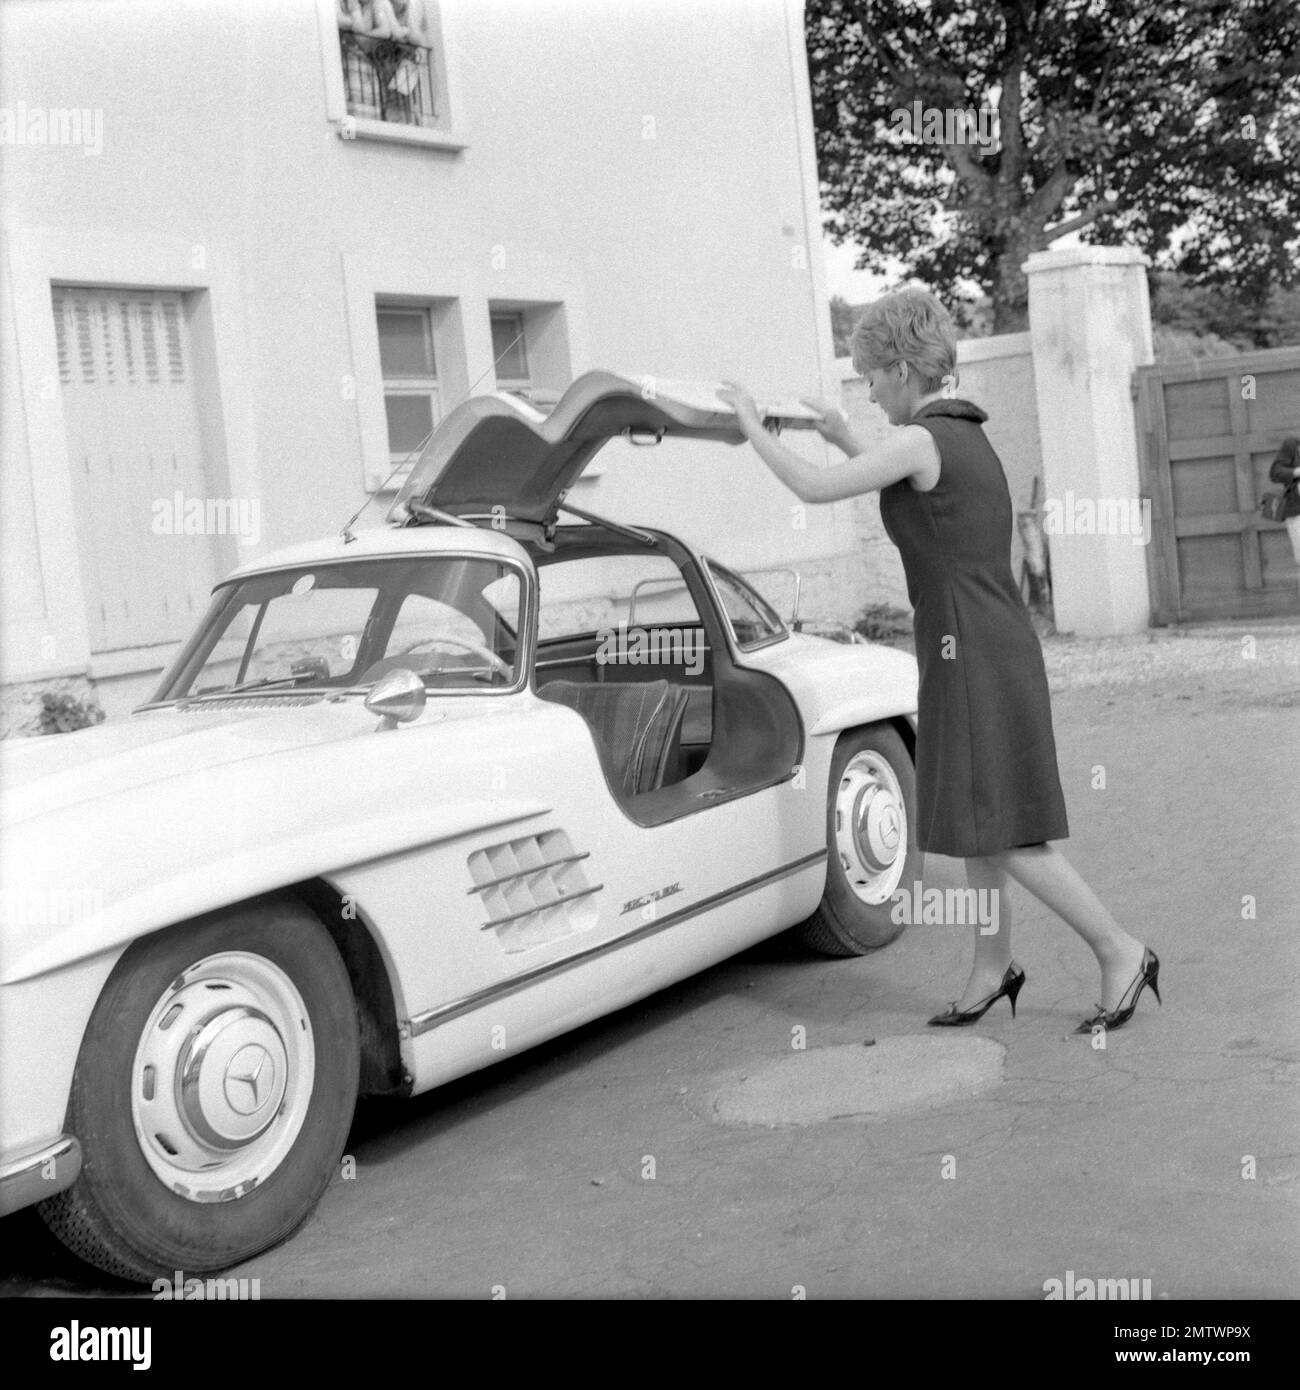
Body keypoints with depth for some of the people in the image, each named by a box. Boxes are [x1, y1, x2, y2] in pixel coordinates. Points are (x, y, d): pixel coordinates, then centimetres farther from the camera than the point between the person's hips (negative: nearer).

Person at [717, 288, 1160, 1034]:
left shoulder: (923, 440, -15)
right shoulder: (968, 436, 13)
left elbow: (813, 488, -15)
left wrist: (752, 425, -1)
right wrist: (844, 438, 34)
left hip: (974, 656, -9)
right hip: (993, 646, 9)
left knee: (1003, 833, -3)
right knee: (975, 823, 15)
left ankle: (1121, 950, 2)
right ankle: (993, 966, 24)